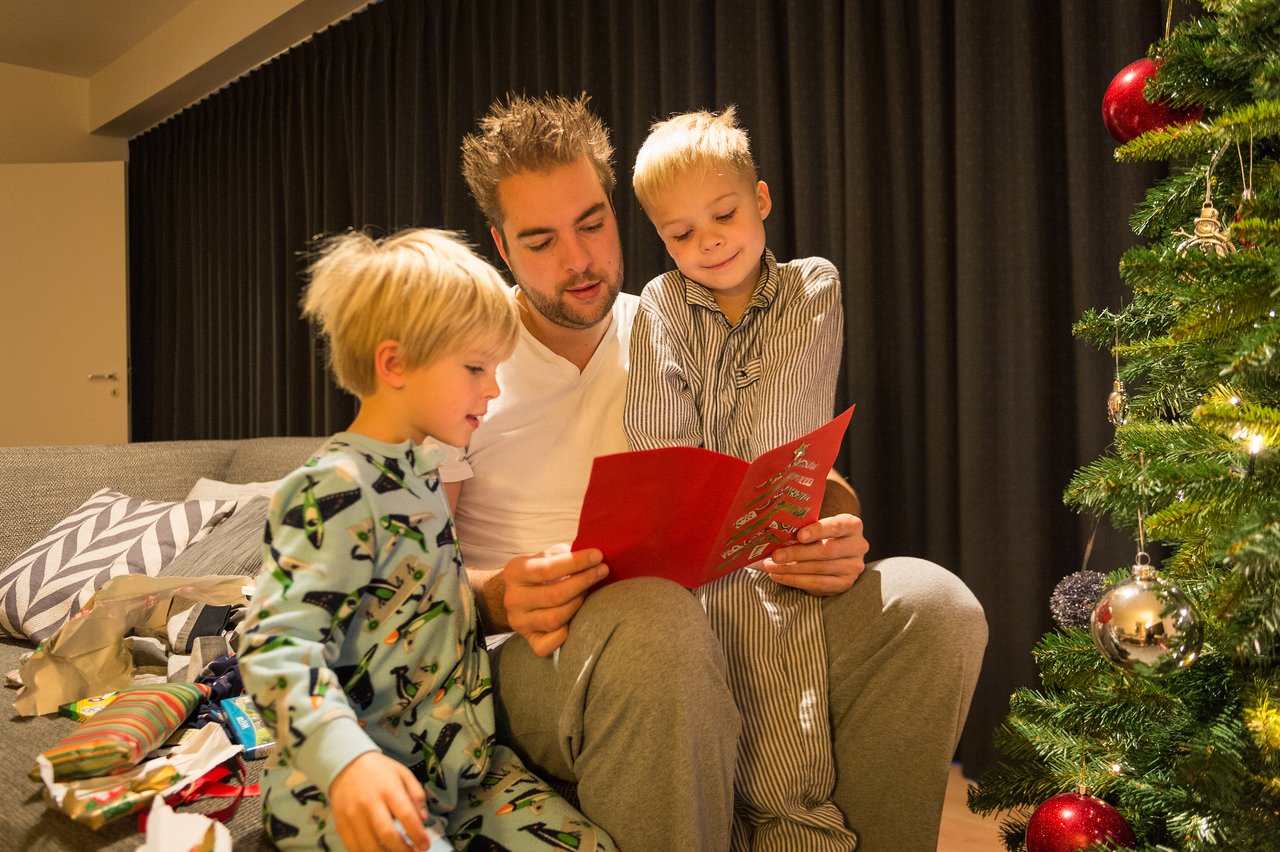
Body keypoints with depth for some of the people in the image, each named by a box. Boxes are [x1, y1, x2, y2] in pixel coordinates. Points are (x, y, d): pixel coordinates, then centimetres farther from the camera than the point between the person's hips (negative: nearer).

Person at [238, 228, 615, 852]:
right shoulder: (333, 491, -17)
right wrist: (348, 759, -37)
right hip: (340, 789, -8)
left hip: (453, 764, 8)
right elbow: (276, 644, -25)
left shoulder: (421, 469, 12)